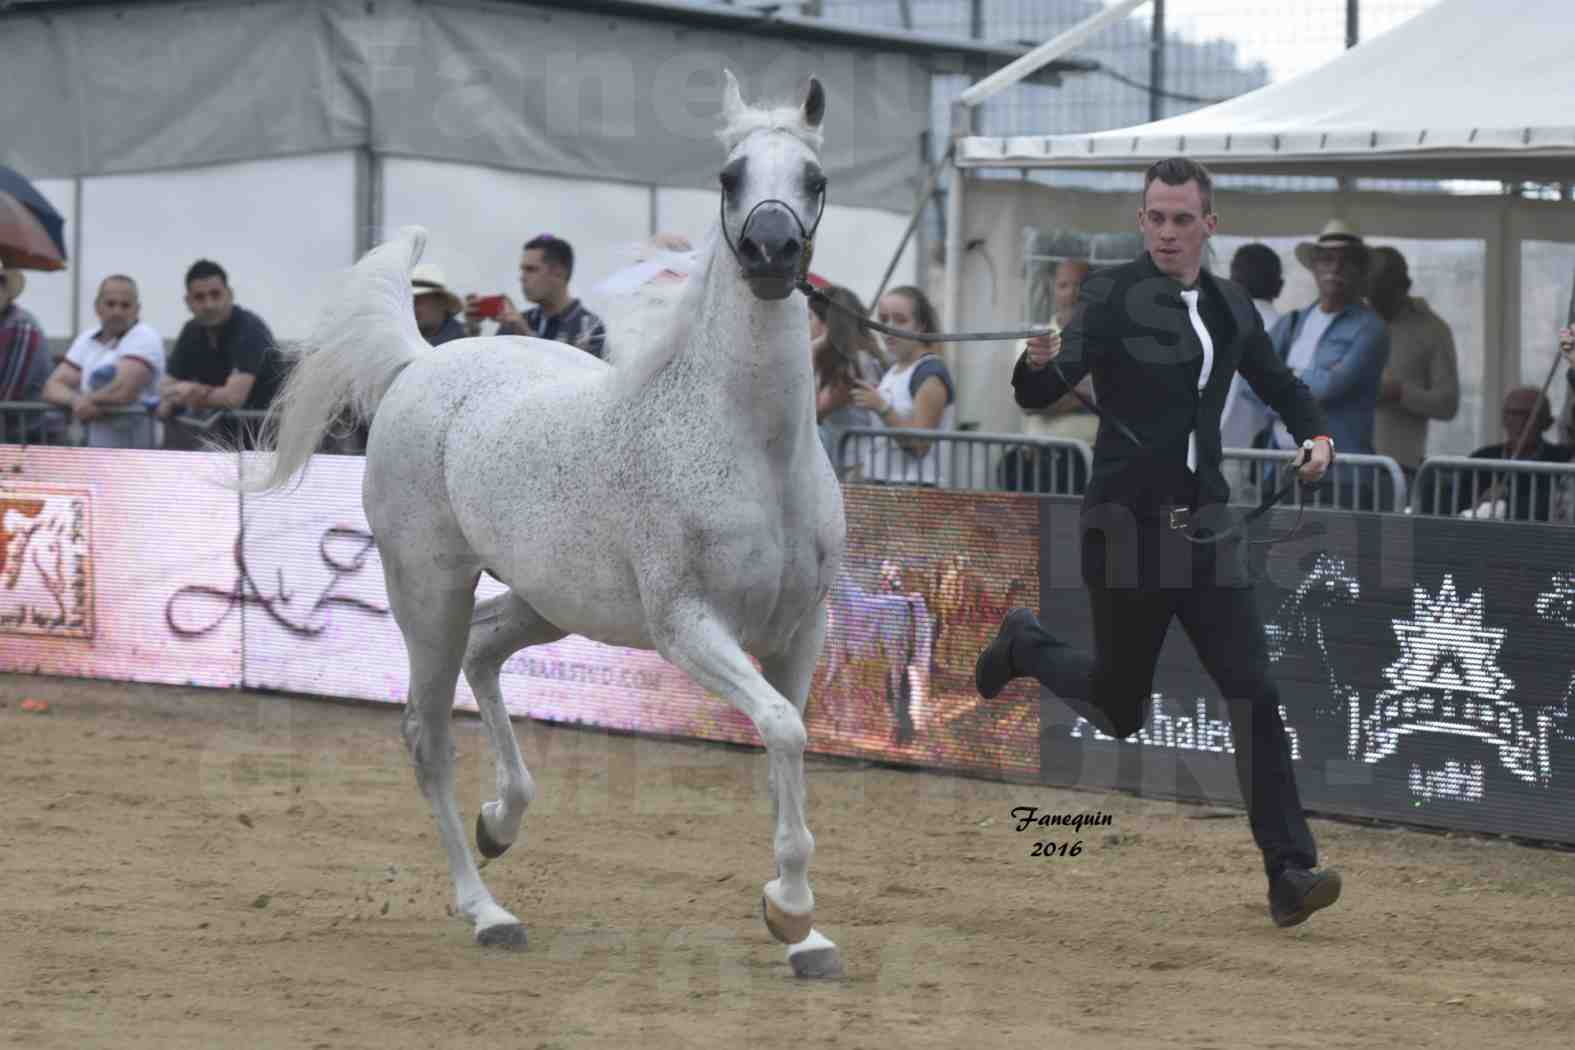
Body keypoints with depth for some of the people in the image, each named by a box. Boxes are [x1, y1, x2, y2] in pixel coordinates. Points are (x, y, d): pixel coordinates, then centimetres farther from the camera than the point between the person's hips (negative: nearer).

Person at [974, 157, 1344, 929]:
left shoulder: (1231, 308, 8)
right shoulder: (1112, 296, -9)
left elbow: (1279, 385, 24)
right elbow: (1041, 394, -19)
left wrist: (1315, 434, 4)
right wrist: (1038, 363, -42)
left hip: (1205, 525, 4)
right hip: (1126, 528, -4)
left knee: (1253, 693, -8)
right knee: (1121, 711, 9)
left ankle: (1289, 873, -7)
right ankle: (1025, 647, 41)